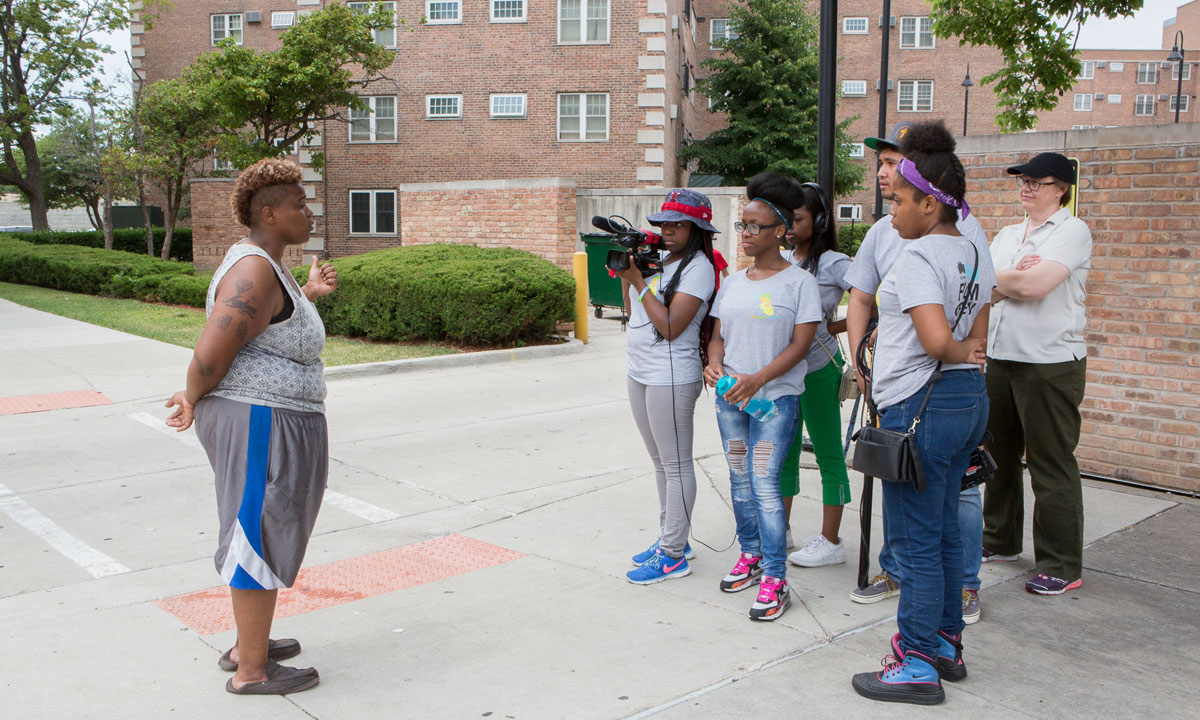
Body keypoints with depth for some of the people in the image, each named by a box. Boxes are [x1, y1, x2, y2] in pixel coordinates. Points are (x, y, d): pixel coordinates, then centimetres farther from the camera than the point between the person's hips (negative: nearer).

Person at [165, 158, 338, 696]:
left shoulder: (262, 264, 13)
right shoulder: (255, 273, -20)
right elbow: (210, 357, -24)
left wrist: (307, 295, 18)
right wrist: (192, 401, -6)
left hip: (262, 422, 11)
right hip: (263, 426, -11)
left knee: (264, 533, 21)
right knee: (264, 539, 0)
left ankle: (247, 645, 36)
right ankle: (252, 671, 14)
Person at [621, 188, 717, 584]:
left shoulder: (697, 268, -12)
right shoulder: (658, 259, 13)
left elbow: (670, 327, -20)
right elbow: (633, 314, 15)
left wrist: (638, 280, -16)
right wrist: (627, 273, 3)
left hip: (670, 377, -9)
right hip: (638, 372, 9)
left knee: (676, 464, 0)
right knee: (660, 462, 17)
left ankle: (673, 555, 7)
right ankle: (670, 537, 29)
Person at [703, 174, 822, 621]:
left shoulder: (798, 281, -5)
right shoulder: (732, 282, 12)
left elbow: (801, 344, -11)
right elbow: (718, 334, 14)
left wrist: (757, 379, -22)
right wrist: (714, 365, -9)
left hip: (775, 398, -6)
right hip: (729, 397, 6)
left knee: (764, 484, -10)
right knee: (740, 480, 13)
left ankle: (775, 580, -3)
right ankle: (751, 555, 29)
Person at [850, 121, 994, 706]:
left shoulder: (918, 257, -17)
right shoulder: (975, 255, 12)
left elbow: (936, 340, -29)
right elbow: (977, 338, 15)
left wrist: (957, 353, -9)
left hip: (920, 407, -10)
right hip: (969, 398, 10)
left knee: (915, 541, 0)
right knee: (944, 531, 18)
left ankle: (917, 666, 9)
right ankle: (947, 644, 29)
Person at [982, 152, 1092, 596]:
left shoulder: (1072, 231, -5)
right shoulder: (1006, 235, 17)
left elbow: (1035, 285, -19)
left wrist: (998, 277, -2)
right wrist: (1018, 276, -13)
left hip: (1051, 363, -7)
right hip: (1000, 358, 7)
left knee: (1051, 464, -4)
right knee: (999, 454, 14)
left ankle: (1062, 567, 5)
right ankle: (1000, 539, 30)